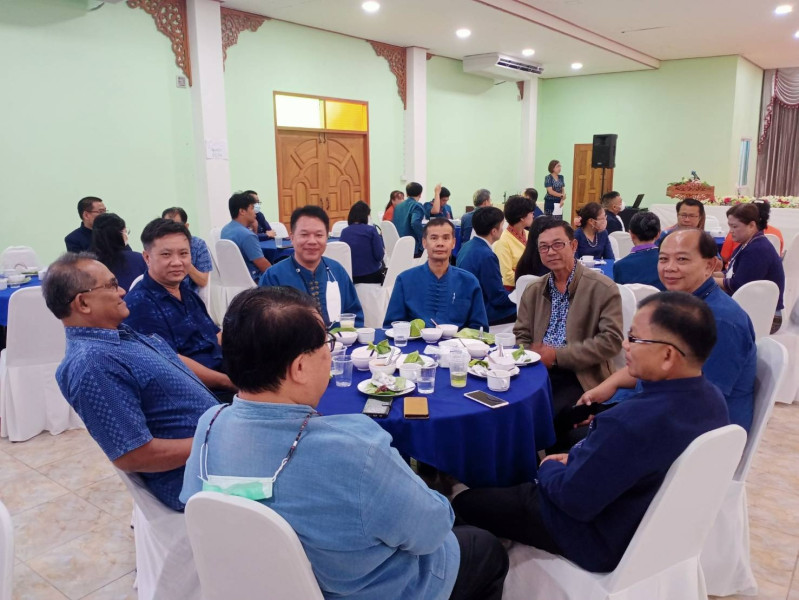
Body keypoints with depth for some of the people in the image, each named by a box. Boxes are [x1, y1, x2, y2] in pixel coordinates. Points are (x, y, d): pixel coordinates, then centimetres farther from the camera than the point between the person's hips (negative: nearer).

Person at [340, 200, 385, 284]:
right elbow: (379, 256, -12)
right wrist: (380, 237, 5)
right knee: (384, 271, 30)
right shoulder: (371, 230, -10)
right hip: (371, 275, -4)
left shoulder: (344, 232, 1)